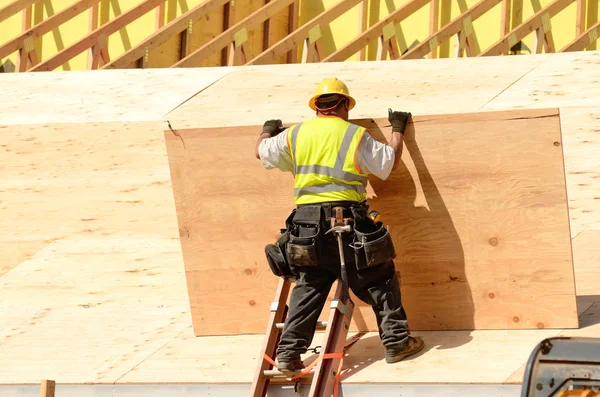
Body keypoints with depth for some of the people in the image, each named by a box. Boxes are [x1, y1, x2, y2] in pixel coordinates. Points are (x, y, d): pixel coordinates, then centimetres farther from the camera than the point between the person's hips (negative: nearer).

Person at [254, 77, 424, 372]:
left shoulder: (295, 134, 10)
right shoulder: (355, 135, 0)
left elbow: (261, 152, 23)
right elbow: (391, 161, 8)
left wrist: (267, 132, 45)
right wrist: (398, 130, 24)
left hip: (306, 220, 3)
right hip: (346, 214, -3)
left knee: (308, 289, 11)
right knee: (380, 280, 10)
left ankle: (288, 353, 4)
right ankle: (396, 341, 9)